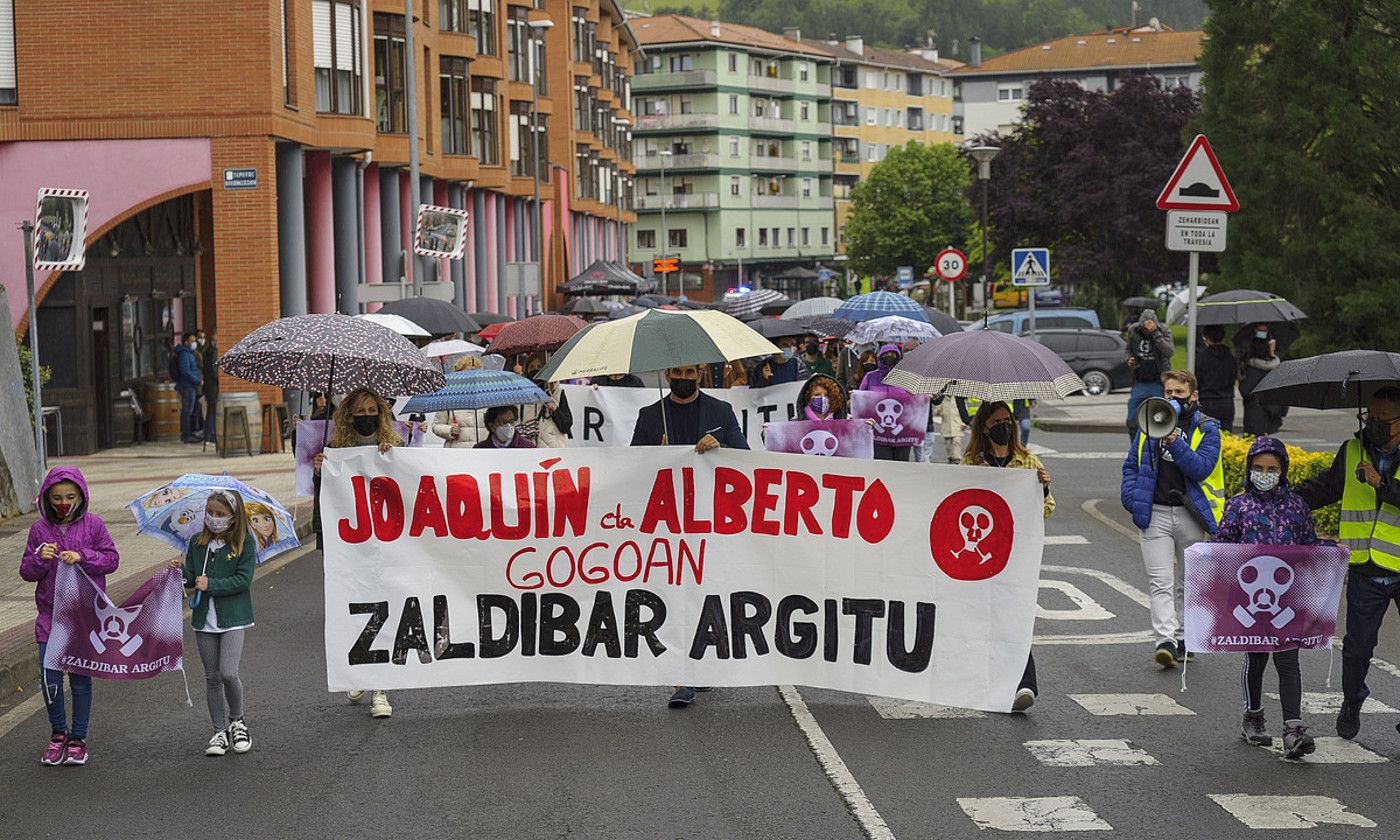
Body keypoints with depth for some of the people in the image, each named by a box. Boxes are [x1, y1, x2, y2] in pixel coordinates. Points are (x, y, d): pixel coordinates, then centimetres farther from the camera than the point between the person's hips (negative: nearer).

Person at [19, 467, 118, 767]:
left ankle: (78, 738, 17)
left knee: (81, 679, 4)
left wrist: (82, 557, -15)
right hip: (50, 615, 1)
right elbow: (26, 572, 5)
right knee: (50, 680, -2)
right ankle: (58, 733, 20)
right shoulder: (39, 529, 3)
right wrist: (40, 559, -16)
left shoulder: (93, 524, 0)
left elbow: (112, 559, 0)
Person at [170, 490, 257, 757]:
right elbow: (192, 580, 8)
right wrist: (181, 571, -14)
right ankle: (220, 731, 17)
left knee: (228, 673, -14)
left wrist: (211, 584, -18)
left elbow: (243, 580, -12)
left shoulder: (244, 544, -6)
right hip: (204, 618, 4)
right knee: (212, 677, 8)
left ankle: (236, 720, 11)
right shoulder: (197, 543, 7)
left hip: (233, 617, -4)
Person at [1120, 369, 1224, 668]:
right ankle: (1165, 641, -18)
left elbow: (1201, 468, -13)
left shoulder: (1207, 429, 1)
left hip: (1190, 515, -1)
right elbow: (1131, 464, 13)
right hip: (1155, 514, 1)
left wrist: (1174, 442, -24)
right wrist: (1132, 498, -1)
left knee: (1188, 582, 11)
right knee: (1161, 582, -10)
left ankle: (1183, 640, 22)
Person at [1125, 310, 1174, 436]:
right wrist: (1129, 360, -1)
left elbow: (1168, 352, -25)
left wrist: (1155, 333, -32)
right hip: (1139, 383, 3)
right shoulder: (1133, 331, 1)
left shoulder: (1164, 331, -8)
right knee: (1132, 421, 3)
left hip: (1158, 384, -3)